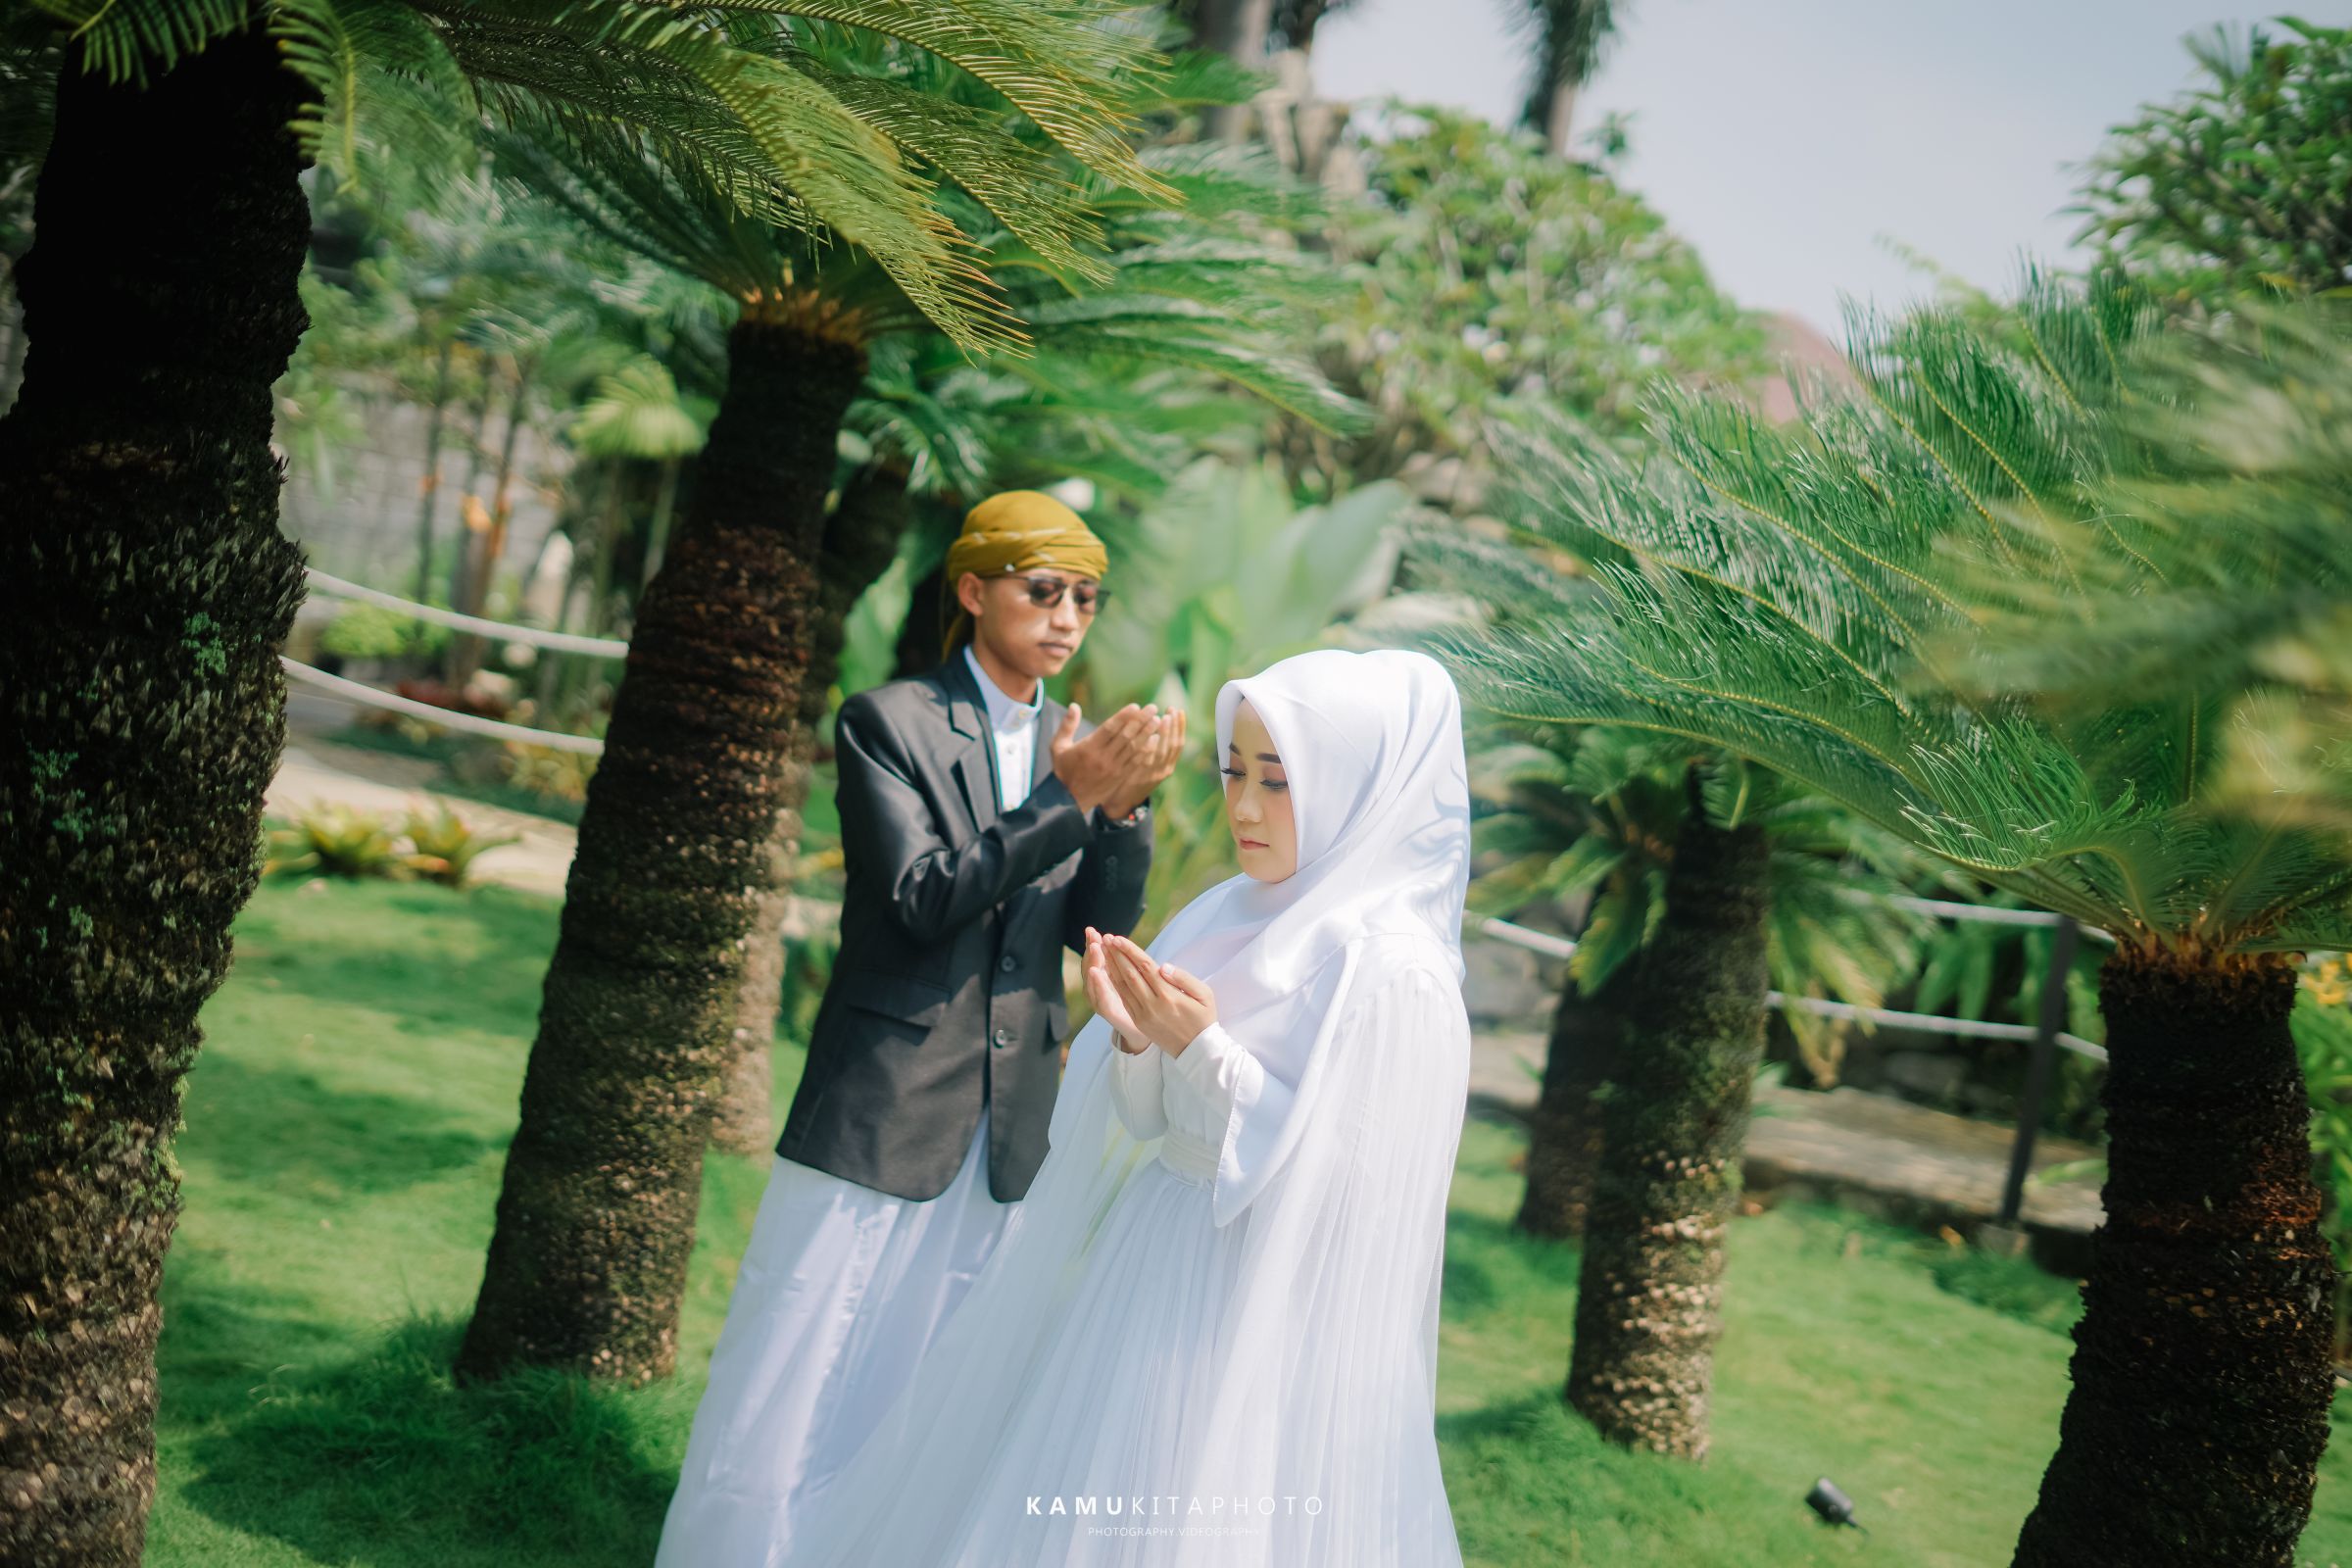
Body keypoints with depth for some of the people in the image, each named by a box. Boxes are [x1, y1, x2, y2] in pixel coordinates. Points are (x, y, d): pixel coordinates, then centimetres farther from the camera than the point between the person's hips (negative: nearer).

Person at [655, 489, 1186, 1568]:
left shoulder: (1076, 743, 8)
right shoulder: (887, 723, -6)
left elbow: (1102, 929, 1)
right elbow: (924, 897, -17)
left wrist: (1125, 804, -17)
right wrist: (1069, 797, -23)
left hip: (1007, 1130, 5)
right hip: (884, 1115, -5)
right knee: (796, 1379, 2)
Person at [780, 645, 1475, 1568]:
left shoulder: (1394, 974, -16)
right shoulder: (1225, 921, 5)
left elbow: (1336, 1178, -20)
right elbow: (1152, 1123, 7)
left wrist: (1203, 1051, -24)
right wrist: (1136, 1039, -13)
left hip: (1262, 1316, -7)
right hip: (1142, 1270, 7)